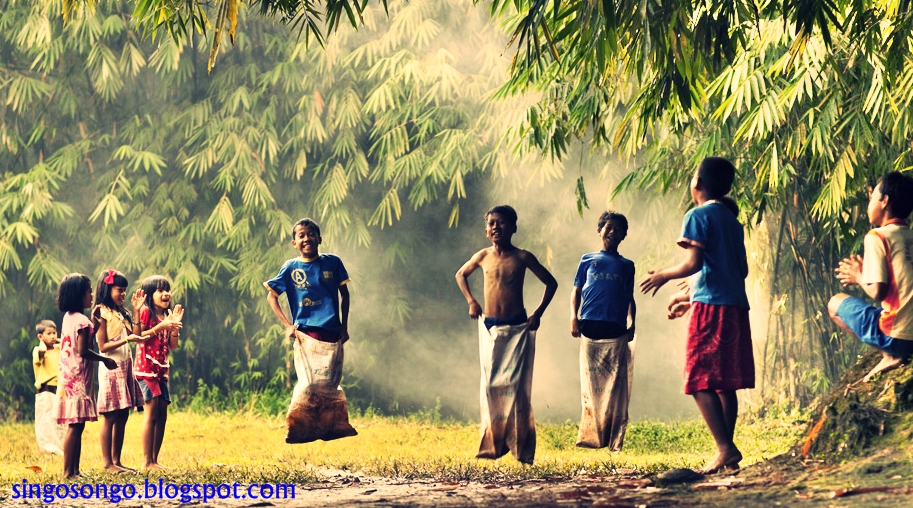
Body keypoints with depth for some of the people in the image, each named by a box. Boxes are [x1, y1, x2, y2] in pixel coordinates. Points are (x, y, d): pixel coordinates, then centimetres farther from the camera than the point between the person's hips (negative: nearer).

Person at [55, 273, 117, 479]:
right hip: (78, 379, -9)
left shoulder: (68, 317, 14)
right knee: (75, 426, -9)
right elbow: (83, 351, -19)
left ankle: (73, 470, 11)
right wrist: (104, 360, -8)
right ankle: (69, 471, -10)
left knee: (76, 426, 10)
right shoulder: (82, 321, -13)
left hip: (68, 377, 9)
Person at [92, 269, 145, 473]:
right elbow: (103, 346, -12)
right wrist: (127, 339, -22)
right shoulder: (101, 313, -8)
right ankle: (107, 463, -3)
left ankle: (116, 461, 11)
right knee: (111, 417, -6)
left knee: (122, 417, 8)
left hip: (126, 367, 8)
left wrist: (136, 310, 8)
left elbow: (135, 334, 9)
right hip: (112, 368, -8)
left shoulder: (119, 312, 16)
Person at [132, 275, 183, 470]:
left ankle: (154, 459, 11)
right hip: (146, 367, -8)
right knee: (152, 412, -11)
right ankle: (147, 461, -11)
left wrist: (175, 326, -2)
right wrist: (160, 327, -21)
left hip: (162, 369, 8)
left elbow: (173, 346, 11)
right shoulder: (146, 312, -6)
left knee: (162, 414, 6)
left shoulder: (167, 315, 15)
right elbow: (137, 337, -16)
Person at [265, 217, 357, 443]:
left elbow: (344, 293, 12)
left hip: (332, 334, 2)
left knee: (330, 384, 6)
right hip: (306, 335, -2)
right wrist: (287, 324, -3)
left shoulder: (332, 262, 2)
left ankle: (335, 426, 17)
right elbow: (271, 296, 6)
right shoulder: (290, 268, -1)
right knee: (309, 384, -6)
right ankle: (299, 431, 2)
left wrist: (344, 326, 8)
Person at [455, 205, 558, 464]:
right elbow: (461, 275, 22)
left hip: (517, 328, -2)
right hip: (490, 328, 2)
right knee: (491, 384, 1)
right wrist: (471, 301, 10)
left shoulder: (522, 257, -3)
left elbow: (551, 283, 6)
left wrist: (538, 313, -2)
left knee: (515, 383, -7)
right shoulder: (483, 257, 3)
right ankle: (493, 443, 8)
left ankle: (520, 445, -2)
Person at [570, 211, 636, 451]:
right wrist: (574, 317, -2)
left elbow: (630, 298, 19)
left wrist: (632, 324, 5)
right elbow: (576, 291, 13)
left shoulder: (626, 265, 18)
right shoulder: (588, 260, 16)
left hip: (616, 329, 1)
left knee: (616, 382, -4)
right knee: (590, 381, -3)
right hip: (590, 326, -1)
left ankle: (614, 438, -4)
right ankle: (590, 435, -2)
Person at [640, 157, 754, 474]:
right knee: (725, 383, 8)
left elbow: (693, 263, -14)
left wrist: (664, 276, 4)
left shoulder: (698, 216, -5)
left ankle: (725, 448, -18)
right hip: (736, 305, 8)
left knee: (701, 381, -8)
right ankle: (727, 452, 6)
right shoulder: (732, 222, 18)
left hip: (711, 306, -8)